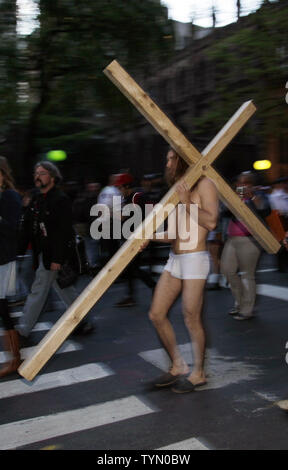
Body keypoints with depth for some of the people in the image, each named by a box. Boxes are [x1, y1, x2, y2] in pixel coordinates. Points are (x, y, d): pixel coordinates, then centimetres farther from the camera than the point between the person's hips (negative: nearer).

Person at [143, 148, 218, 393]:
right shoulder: (178, 189, 19)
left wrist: (187, 202, -19)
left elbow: (211, 221, -18)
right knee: (156, 314, 7)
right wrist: (151, 237, 9)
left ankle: (198, 373, 18)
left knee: (192, 319, -1)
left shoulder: (204, 184, -5)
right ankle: (178, 366, 22)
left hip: (194, 259, -9)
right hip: (174, 259, 9)